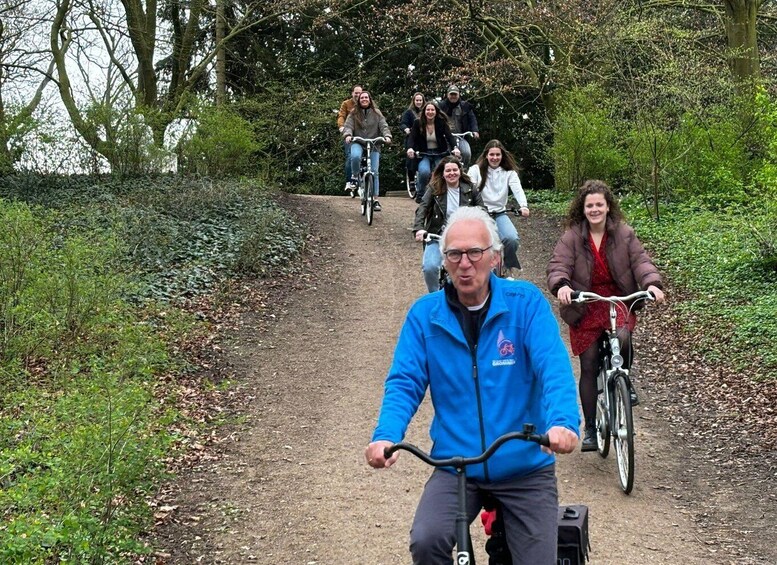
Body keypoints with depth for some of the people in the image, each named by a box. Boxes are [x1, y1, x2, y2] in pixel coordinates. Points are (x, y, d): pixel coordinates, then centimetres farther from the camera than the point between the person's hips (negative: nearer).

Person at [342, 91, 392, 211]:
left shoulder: (376, 113, 8)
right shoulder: (354, 114, 7)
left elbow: (384, 126, -1)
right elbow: (348, 126, -3)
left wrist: (387, 136, -21)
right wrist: (348, 135, -26)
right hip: (358, 143, -1)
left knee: (374, 172, -5)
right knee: (355, 156, -36)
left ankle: (375, 200, 0)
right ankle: (354, 176, -6)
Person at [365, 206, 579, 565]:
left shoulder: (527, 303, -5)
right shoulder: (425, 314, 0)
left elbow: (554, 369, -17)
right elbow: (404, 383, -5)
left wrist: (562, 422, -36)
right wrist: (386, 436, -24)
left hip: (525, 468, 0)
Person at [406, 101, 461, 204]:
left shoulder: (442, 123, -2)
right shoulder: (418, 123, -3)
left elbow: (449, 136, -11)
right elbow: (412, 138, -10)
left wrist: (455, 148, -31)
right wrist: (410, 148, -33)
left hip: (439, 154, 1)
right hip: (424, 154, -1)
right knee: (424, 171, -31)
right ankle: (420, 194, -7)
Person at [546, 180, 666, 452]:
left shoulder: (623, 233, -2)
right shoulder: (572, 237, -6)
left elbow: (640, 260, -8)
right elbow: (558, 266, -13)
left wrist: (652, 283, -26)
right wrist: (561, 285, -35)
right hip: (585, 307, 0)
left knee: (622, 338, -31)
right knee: (588, 367, 2)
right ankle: (590, 429, 14)